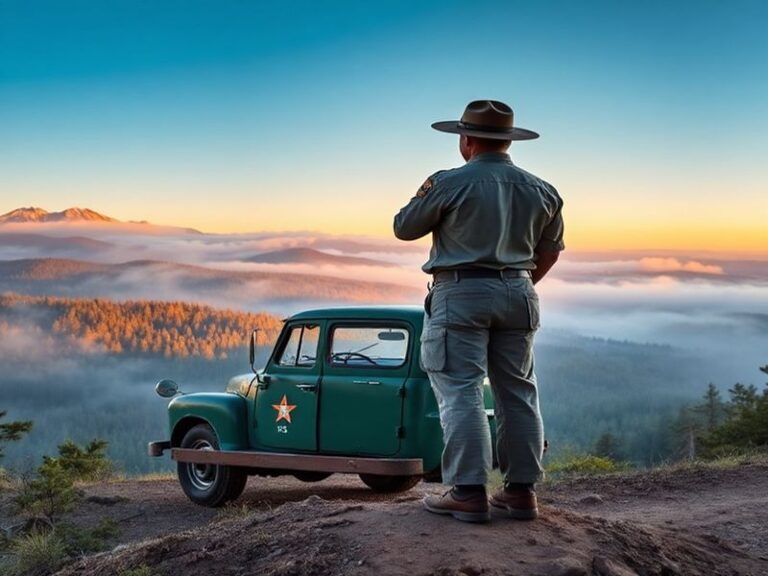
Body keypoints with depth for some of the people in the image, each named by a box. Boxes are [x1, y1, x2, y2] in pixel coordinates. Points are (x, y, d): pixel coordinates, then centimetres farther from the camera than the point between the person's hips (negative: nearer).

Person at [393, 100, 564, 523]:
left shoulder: (450, 184, -9)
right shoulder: (540, 190, 9)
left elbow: (404, 228, 2)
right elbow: (550, 250, 19)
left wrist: (425, 196, 19)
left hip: (461, 294, -5)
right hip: (518, 295, 6)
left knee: (461, 392, -4)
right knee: (518, 392, 10)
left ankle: (468, 492, -9)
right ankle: (521, 489, 12)